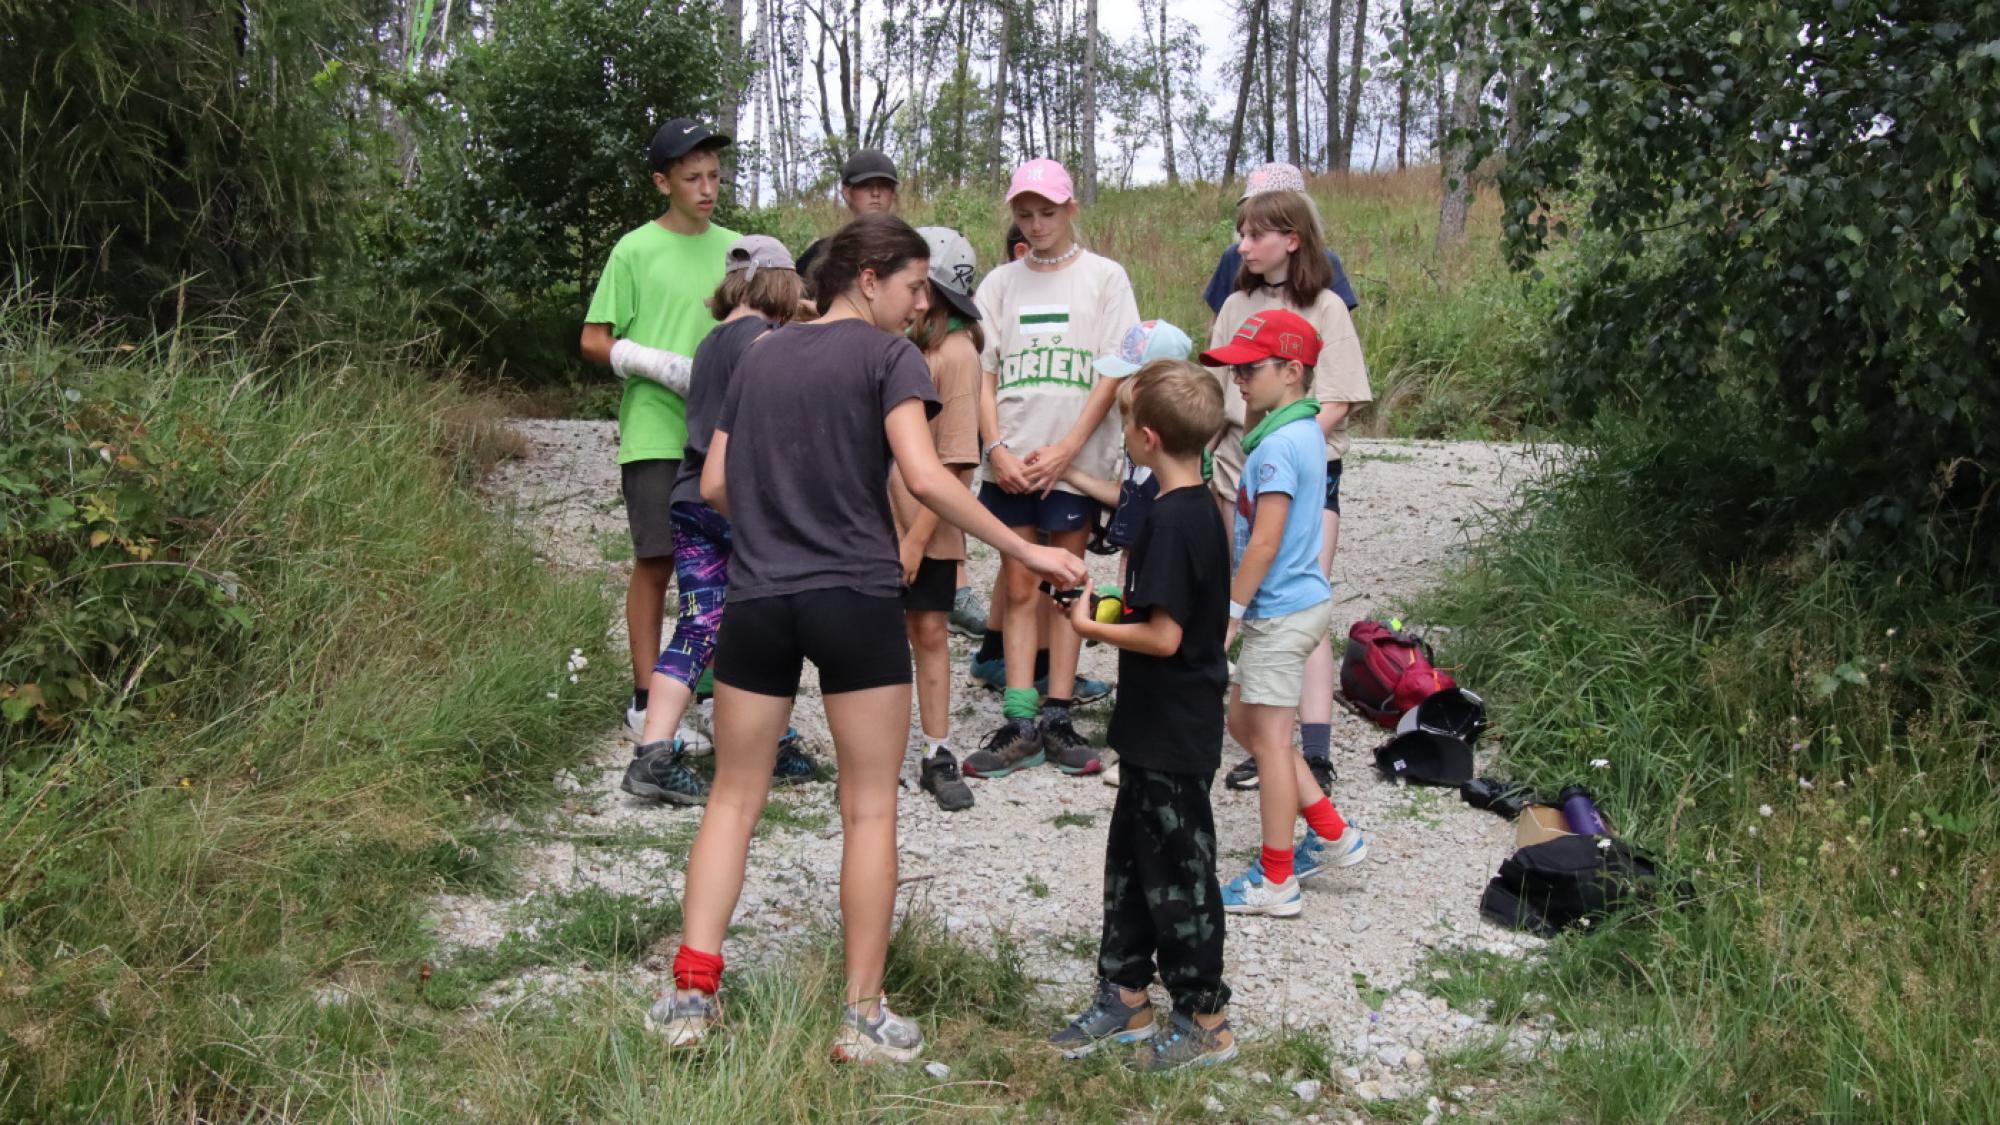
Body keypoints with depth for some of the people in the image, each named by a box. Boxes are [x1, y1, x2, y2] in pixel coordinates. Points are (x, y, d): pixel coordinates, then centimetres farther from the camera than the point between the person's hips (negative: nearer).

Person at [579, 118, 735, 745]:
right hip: (654, 431, -4)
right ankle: (646, 701, 7)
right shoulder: (635, 251, -4)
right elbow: (595, 341, -3)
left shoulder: (734, 248, 10)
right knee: (656, 562, -2)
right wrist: (667, 367, -15)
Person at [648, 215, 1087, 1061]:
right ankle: (863, 1017, 9)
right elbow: (923, 476, -16)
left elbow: (714, 485, 13)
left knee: (734, 797, 13)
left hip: (756, 600, 5)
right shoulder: (889, 357, -2)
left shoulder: (759, 357, 15)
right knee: (869, 810, 5)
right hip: (856, 598, -4)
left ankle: (691, 994, 8)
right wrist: (1026, 552, -12)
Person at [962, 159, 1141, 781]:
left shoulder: (1104, 277, 4)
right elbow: (983, 373, 6)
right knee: (1018, 588, 3)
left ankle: (1057, 720, 7)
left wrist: (1066, 449, -11)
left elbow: (1112, 372, -3)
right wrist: (997, 449, -8)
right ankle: (1020, 724, 5)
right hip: (1009, 461, 2)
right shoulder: (1000, 282, 12)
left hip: (1075, 459, -2)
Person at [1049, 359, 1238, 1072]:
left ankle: (1206, 1021, 17)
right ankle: (1125, 1000, 30)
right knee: (1130, 860, 18)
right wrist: (1112, 606, 12)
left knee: (1175, 874, 3)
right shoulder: (1200, 508, 8)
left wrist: (1090, 626, -12)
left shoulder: (1171, 520, -23)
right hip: (1160, 731, 10)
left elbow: (1164, 636, -25)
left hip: (1171, 738, -10)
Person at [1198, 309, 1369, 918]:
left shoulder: (1278, 446, -20)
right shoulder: (1305, 433, 10)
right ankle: (1332, 833, 25)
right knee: (1245, 722, 19)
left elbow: (1264, 544, -22)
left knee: (1270, 737, 0)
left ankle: (1276, 882, 11)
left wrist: (1230, 610, -15)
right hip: (1301, 600, 10)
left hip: (1280, 610, -10)